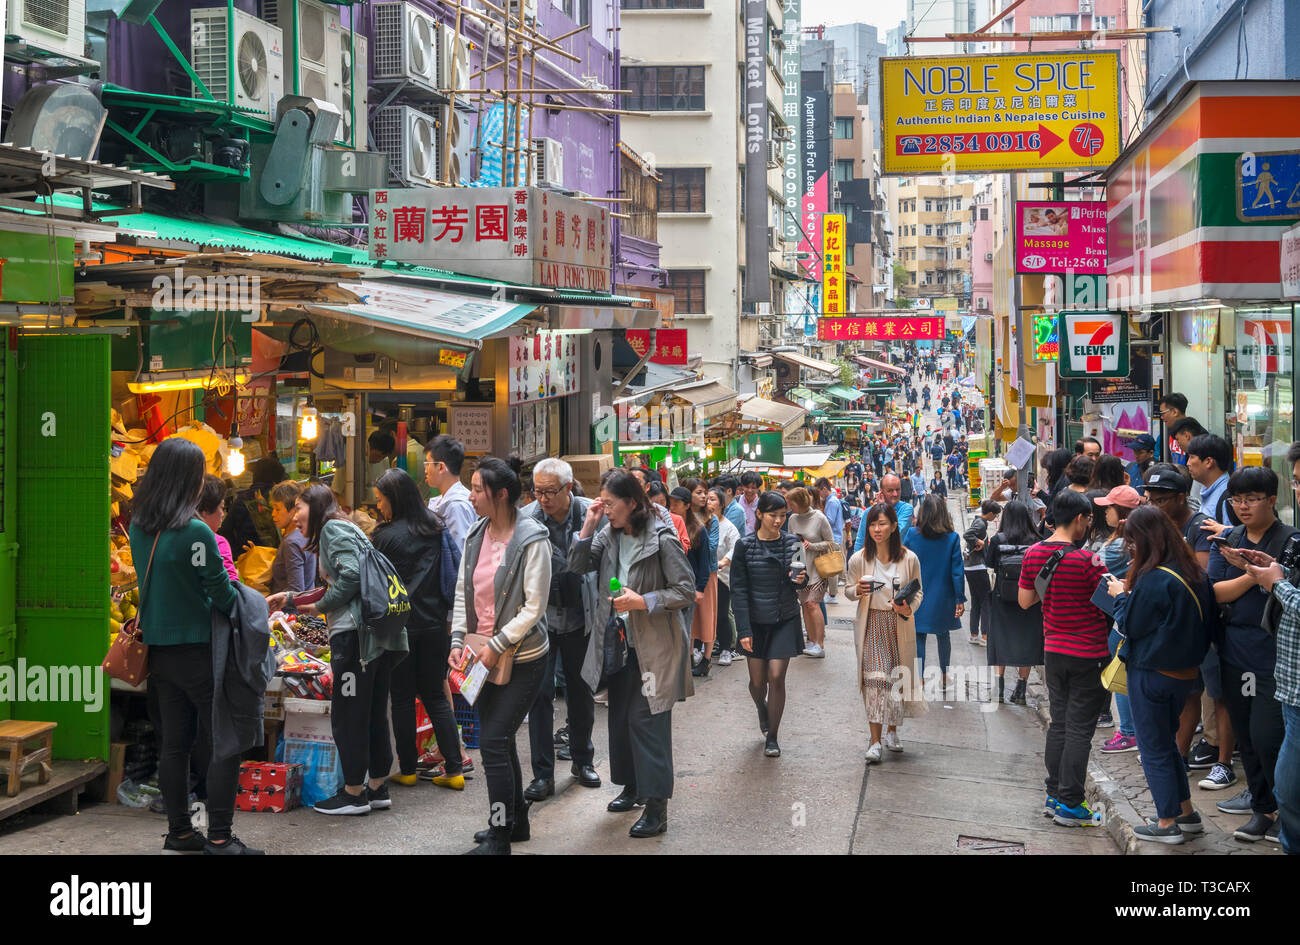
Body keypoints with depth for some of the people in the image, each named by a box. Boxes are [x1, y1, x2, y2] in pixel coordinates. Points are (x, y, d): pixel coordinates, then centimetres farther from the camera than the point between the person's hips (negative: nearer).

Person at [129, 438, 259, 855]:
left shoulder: (139, 528, 2)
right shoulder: (196, 533, -20)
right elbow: (222, 593, -14)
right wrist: (239, 597, 7)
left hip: (159, 648, 7)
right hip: (197, 649, -7)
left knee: (174, 742, 13)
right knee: (224, 743, 1)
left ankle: (179, 832, 20)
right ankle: (219, 838, 0)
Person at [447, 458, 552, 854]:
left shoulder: (531, 540, -14)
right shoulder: (475, 535, 5)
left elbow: (534, 608, -15)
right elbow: (462, 594, 11)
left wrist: (497, 645, -18)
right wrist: (457, 640, -1)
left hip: (522, 658, -7)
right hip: (485, 657, 7)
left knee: (494, 741, -9)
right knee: (499, 739, 15)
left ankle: (499, 836, 1)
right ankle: (516, 820, 30)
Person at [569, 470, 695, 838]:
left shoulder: (662, 539, -16)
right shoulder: (609, 533, 4)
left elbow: (686, 590, -14)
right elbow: (578, 567, 1)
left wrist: (644, 601, -23)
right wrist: (588, 527, -10)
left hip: (654, 645, -7)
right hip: (620, 642, 7)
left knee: (647, 720, -8)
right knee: (620, 717, 16)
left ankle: (656, 807, -5)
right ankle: (632, 786, 32)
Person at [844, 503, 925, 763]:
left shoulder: (909, 559, -3)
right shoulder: (858, 559, -3)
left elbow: (918, 592, 5)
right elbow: (848, 591, 7)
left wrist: (909, 609, -15)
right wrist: (858, 590, -16)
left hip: (900, 625, 1)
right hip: (871, 625, -1)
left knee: (897, 679, 8)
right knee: (874, 679, -10)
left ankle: (891, 732, 30)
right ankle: (875, 741, -7)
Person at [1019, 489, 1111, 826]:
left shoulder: (1034, 553, 0)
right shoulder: (1086, 560, -19)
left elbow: (1024, 601, 9)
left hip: (1053, 650, 6)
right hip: (1089, 653, -6)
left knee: (1059, 723, 16)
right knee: (1079, 729, 0)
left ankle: (1054, 795, 21)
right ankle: (1069, 805, 2)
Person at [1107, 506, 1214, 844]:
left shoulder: (1153, 580, -23)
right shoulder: (1194, 574, 2)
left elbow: (1130, 626, -15)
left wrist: (1121, 595, 3)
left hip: (1152, 674, -8)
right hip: (1185, 672, 8)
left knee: (1155, 748, 5)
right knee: (1167, 741, 22)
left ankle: (1167, 823, 12)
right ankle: (1186, 814, 28)